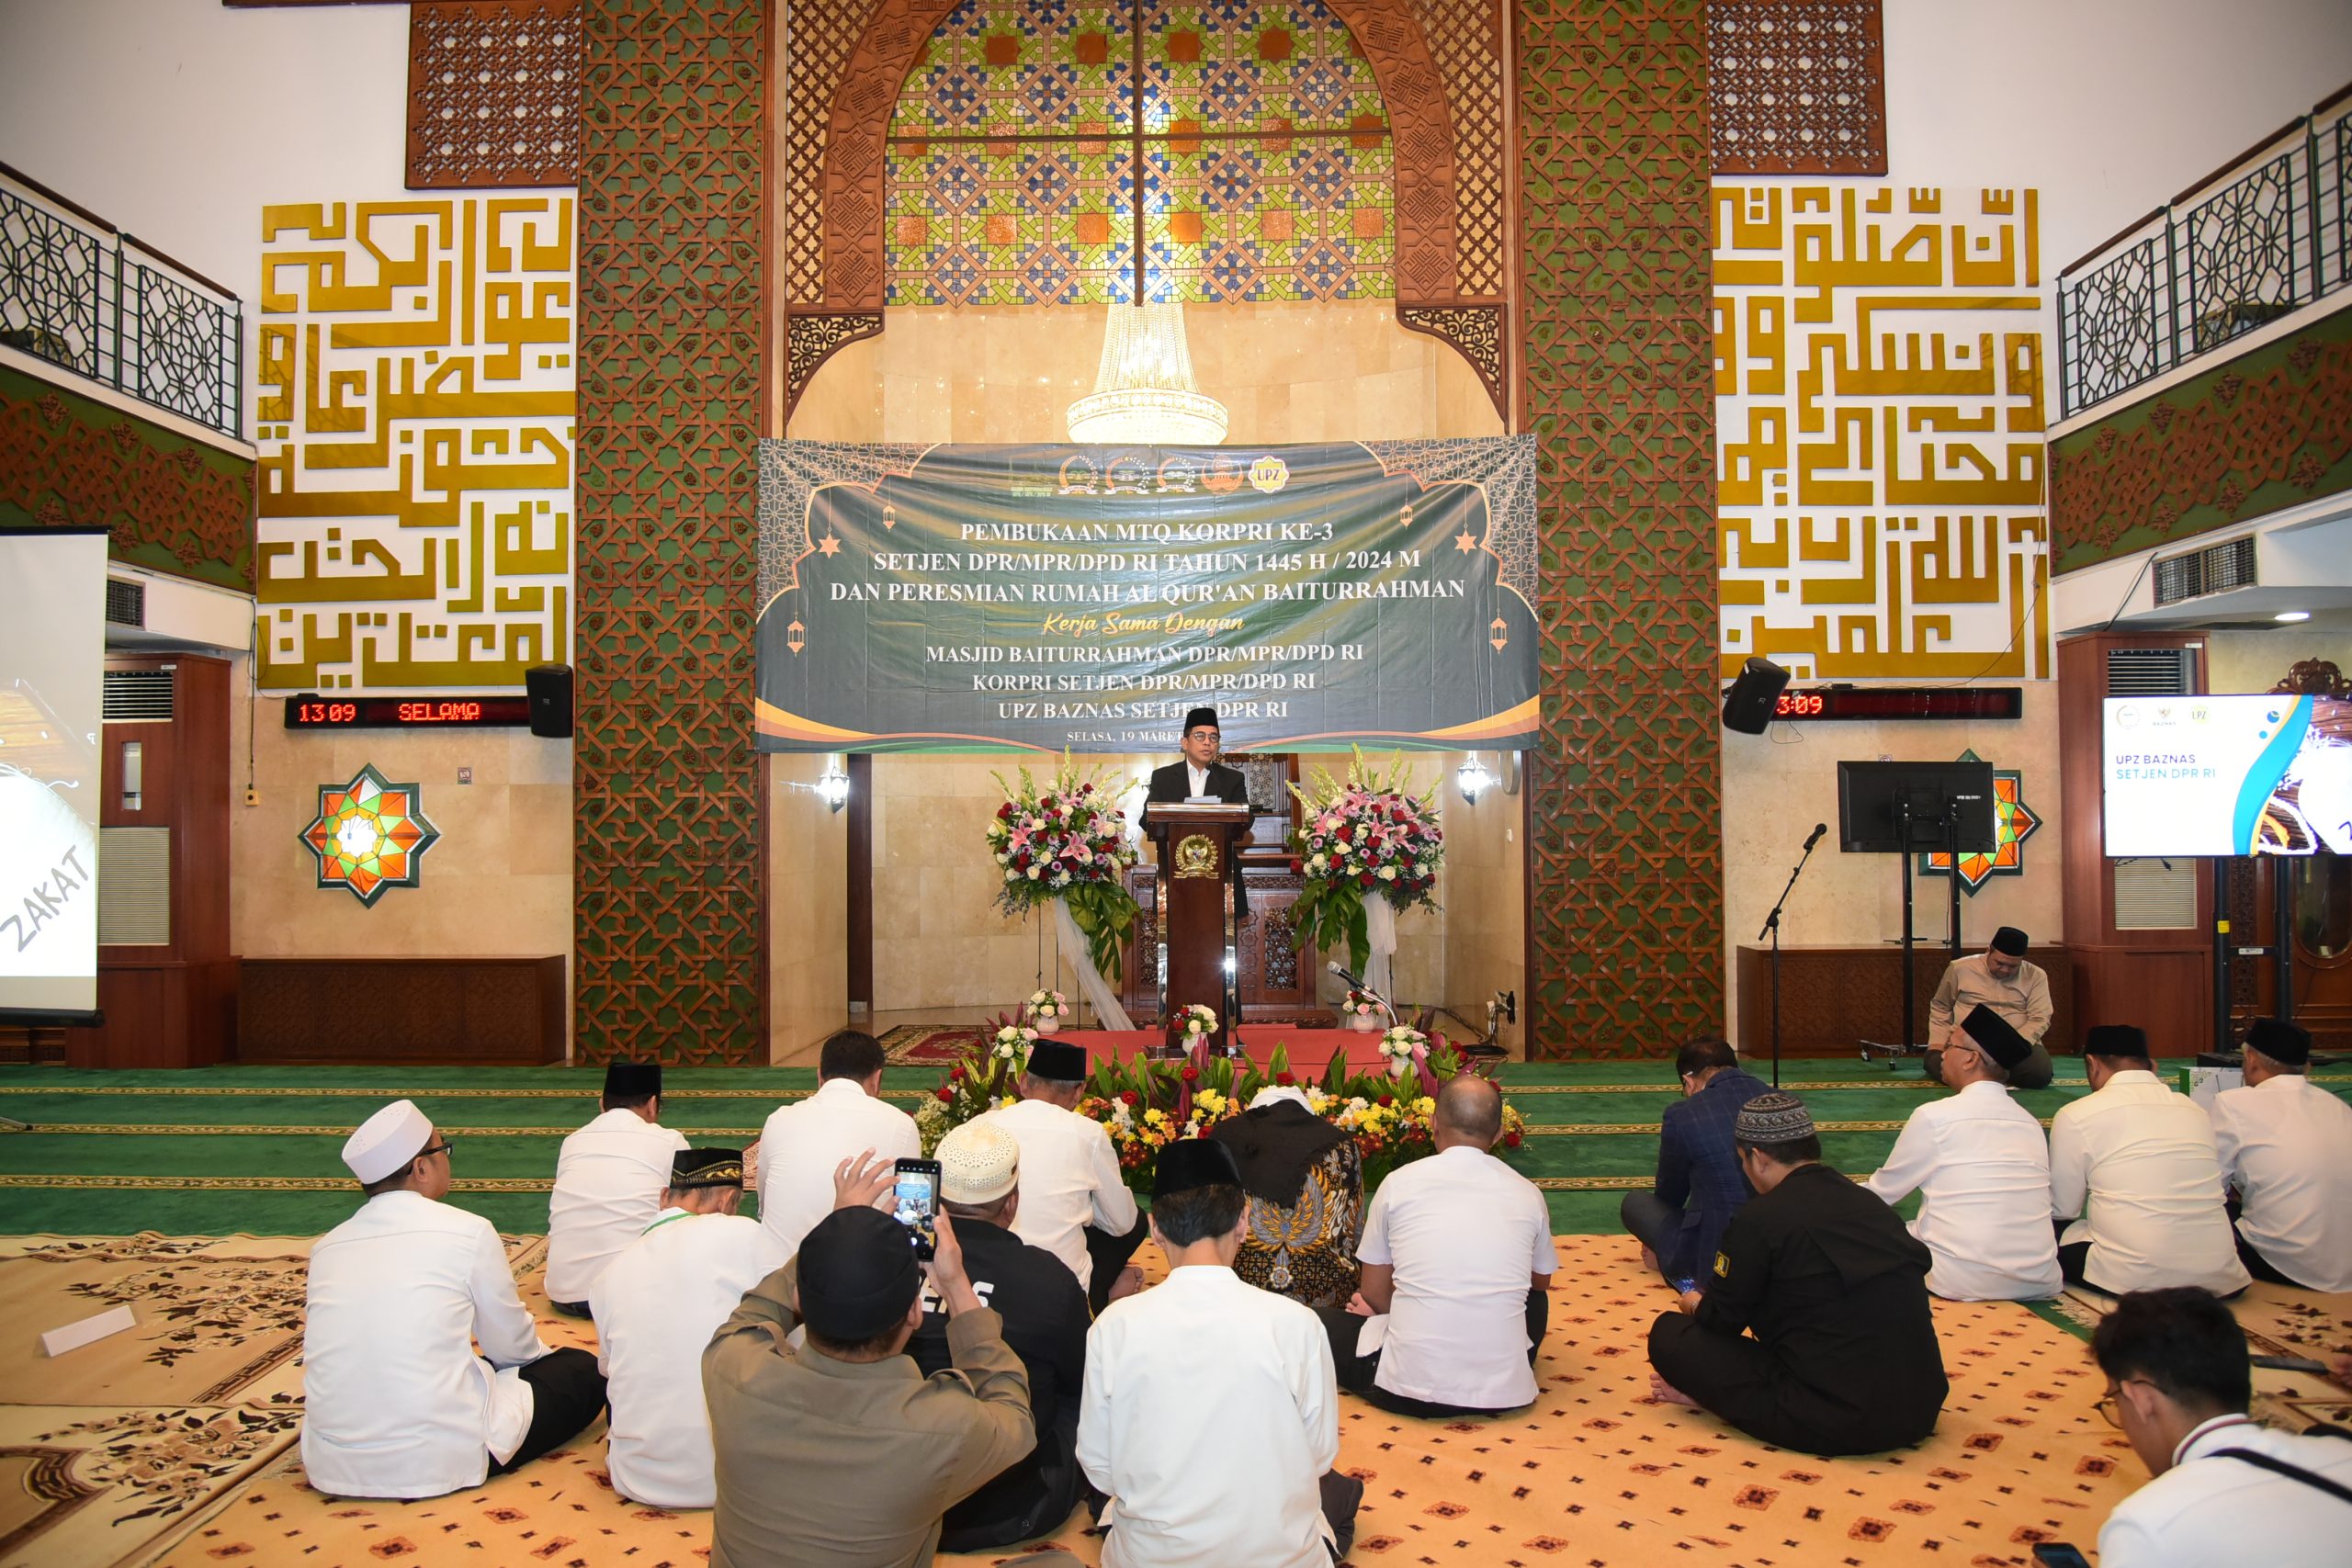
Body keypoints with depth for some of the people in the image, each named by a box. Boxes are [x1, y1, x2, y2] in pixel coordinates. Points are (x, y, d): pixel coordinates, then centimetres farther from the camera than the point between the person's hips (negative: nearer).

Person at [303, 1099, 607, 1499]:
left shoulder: (327, 1246, 5)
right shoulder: (468, 1232, -9)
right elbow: (513, 1344, 1)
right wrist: (541, 1351, 25)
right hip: (441, 1461, -6)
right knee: (582, 1371, 11)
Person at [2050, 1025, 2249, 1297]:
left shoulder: (2076, 1116, -1)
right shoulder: (2196, 1110, 12)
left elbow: (2063, 1210, 6)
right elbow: (2213, 1191, 21)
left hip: (2134, 1280, -5)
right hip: (2218, 1277, 5)